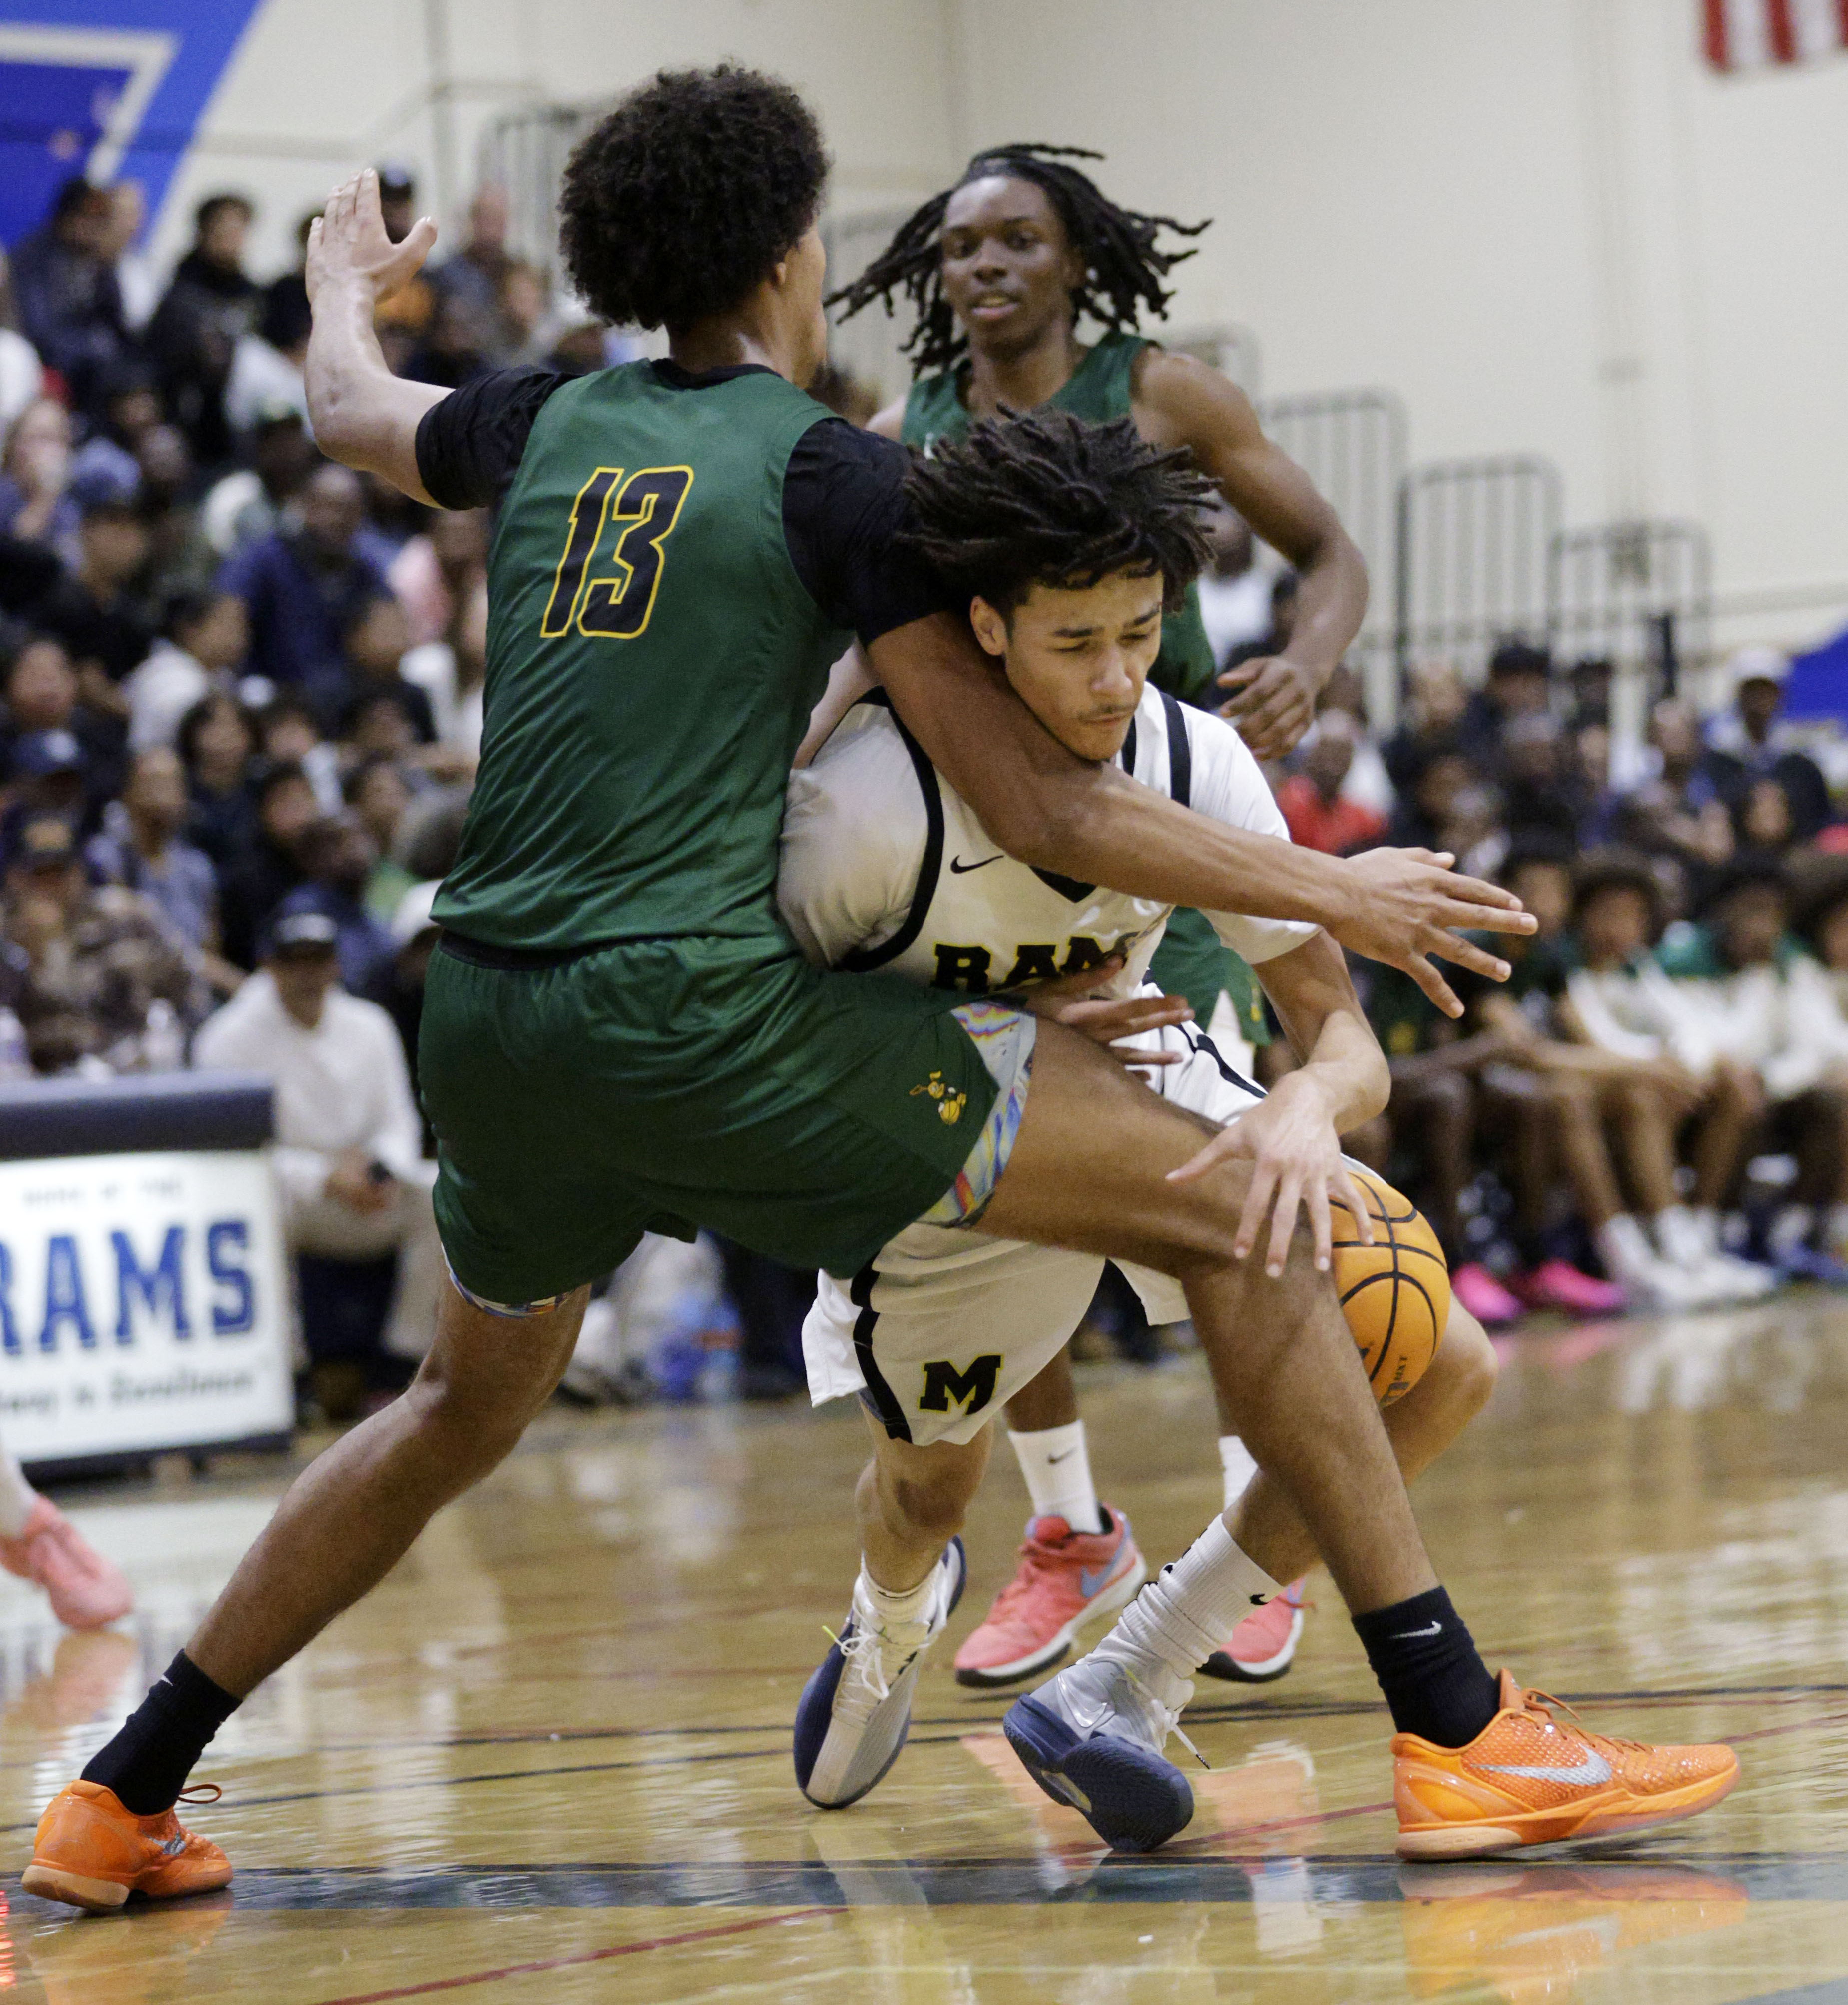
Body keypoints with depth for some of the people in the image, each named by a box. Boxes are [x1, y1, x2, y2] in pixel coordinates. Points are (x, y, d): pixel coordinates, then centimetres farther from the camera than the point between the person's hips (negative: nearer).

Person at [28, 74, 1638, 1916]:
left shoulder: (550, 425, 15)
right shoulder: (831, 471, -1)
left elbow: (348, 413, 40)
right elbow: (1038, 811, -5)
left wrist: (345, 284, 63)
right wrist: (1337, 895, 4)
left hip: (484, 1017, 7)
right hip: (702, 1010, -7)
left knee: (467, 1407, 32)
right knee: (1231, 1213, -1)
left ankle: (119, 1801, 33)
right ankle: (1460, 1728, -8)